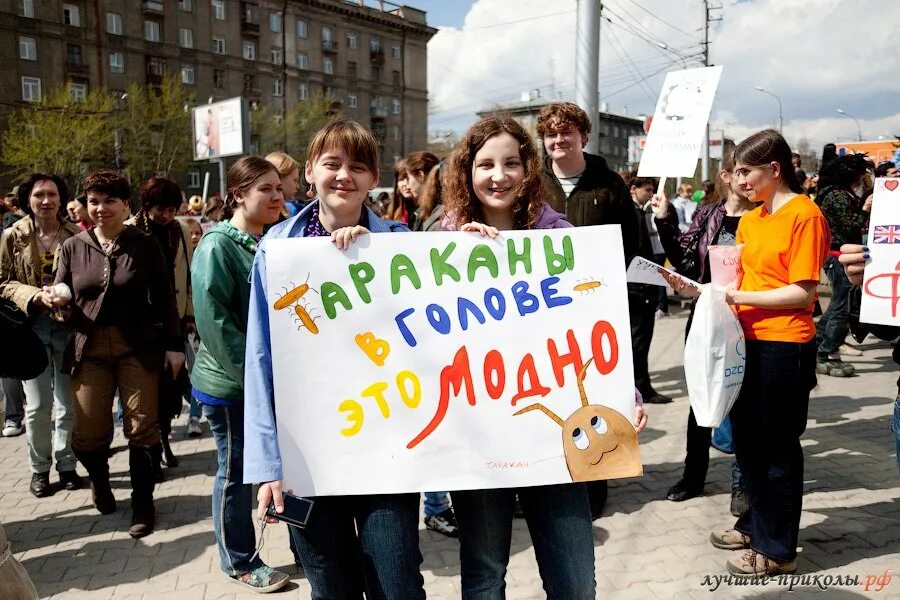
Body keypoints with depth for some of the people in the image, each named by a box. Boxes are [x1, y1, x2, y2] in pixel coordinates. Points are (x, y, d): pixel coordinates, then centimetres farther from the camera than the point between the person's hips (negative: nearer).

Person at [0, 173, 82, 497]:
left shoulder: (75, 236, -1)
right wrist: (35, 295, -15)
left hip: (67, 325, 0)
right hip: (31, 326, 0)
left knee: (68, 403, 8)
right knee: (38, 405, -1)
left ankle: (66, 464, 25)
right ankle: (39, 468, 19)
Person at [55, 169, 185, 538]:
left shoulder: (144, 245, 1)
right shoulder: (72, 248, 7)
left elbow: (164, 298, 1)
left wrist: (174, 345, -2)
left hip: (138, 347, -2)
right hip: (90, 349, 2)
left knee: (142, 429, 0)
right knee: (88, 435, 2)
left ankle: (142, 504, 17)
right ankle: (100, 480, 35)